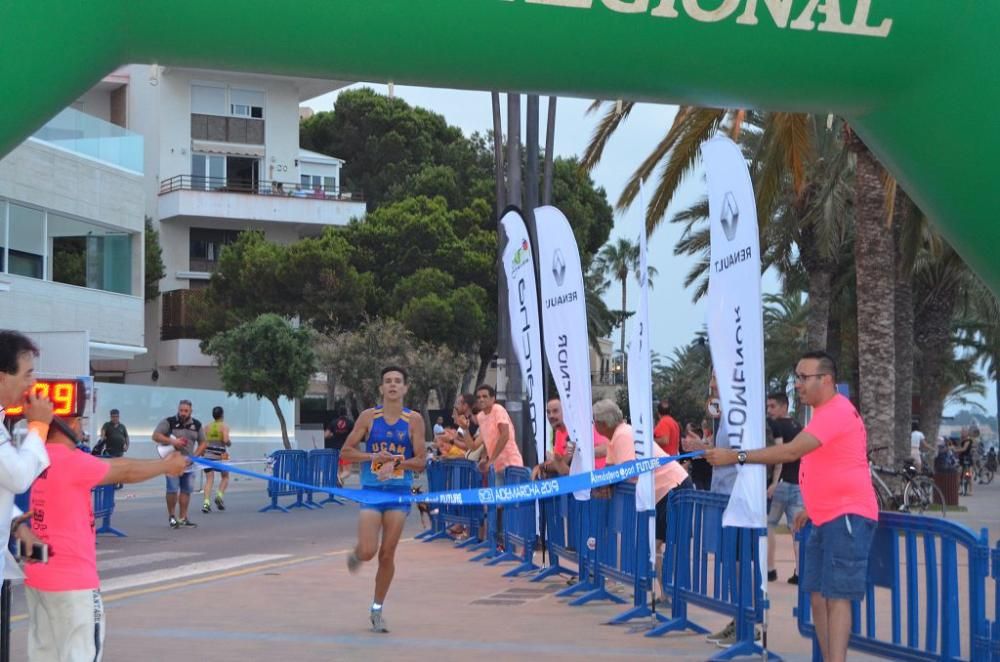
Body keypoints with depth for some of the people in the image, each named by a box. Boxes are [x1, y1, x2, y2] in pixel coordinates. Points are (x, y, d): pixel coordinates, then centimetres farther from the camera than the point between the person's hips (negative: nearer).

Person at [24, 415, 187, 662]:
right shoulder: (71, 461, -18)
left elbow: (113, 465, 11)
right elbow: (126, 473, -5)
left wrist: (162, 462, 14)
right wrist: (167, 466, 11)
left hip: (37, 576, 9)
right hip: (71, 580, -9)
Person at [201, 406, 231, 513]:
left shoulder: (207, 427, 9)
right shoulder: (224, 426, -3)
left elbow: (202, 442, 5)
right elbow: (226, 440, -17)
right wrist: (230, 443, 5)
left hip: (208, 455, 3)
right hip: (220, 456, -3)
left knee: (209, 479, 1)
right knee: (225, 477, 18)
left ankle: (206, 502, -13)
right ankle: (220, 495, -2)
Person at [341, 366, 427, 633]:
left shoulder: (414, 420, -1)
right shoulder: (369, 416, -1)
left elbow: (420, 461, -1)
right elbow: (347, 451, 2)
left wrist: (397, 462, -19)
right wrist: (373, 456, -14)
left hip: (399, 493, 1)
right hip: (371, 490, -1)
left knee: (387, 555, 3)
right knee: (368, 552, -12)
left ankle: (377, 610, 19)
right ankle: (356, 554, 26)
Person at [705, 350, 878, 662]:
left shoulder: (837, 411, -17)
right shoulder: (826, 413, 17)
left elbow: (792, 451, -27)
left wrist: (736, 457, -27)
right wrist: (811, 507, 23)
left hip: (847, 516, -10)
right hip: (827, 518, 10)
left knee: (836, 596, -13)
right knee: (817, 596, 8)